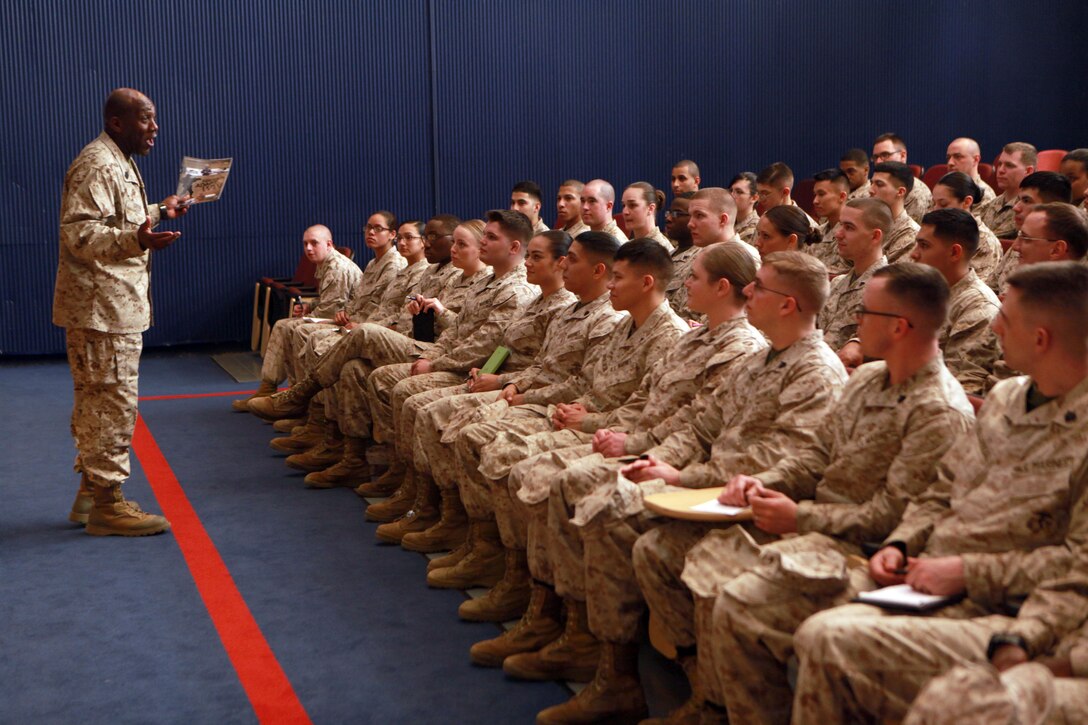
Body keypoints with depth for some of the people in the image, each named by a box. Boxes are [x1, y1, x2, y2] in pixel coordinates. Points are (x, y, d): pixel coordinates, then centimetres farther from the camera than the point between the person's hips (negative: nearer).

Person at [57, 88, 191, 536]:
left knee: (97, 403, 16)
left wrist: (159, 212, 28)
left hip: (114, 307, 11)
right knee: (112, 402, -7)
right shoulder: (96, 166, -16)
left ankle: (91, 492, 26)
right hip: (101, 309, -11)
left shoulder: (118, 163, 18)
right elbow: (78, 233, -26)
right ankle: (107, 503, 0)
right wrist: (136, 239, -40)